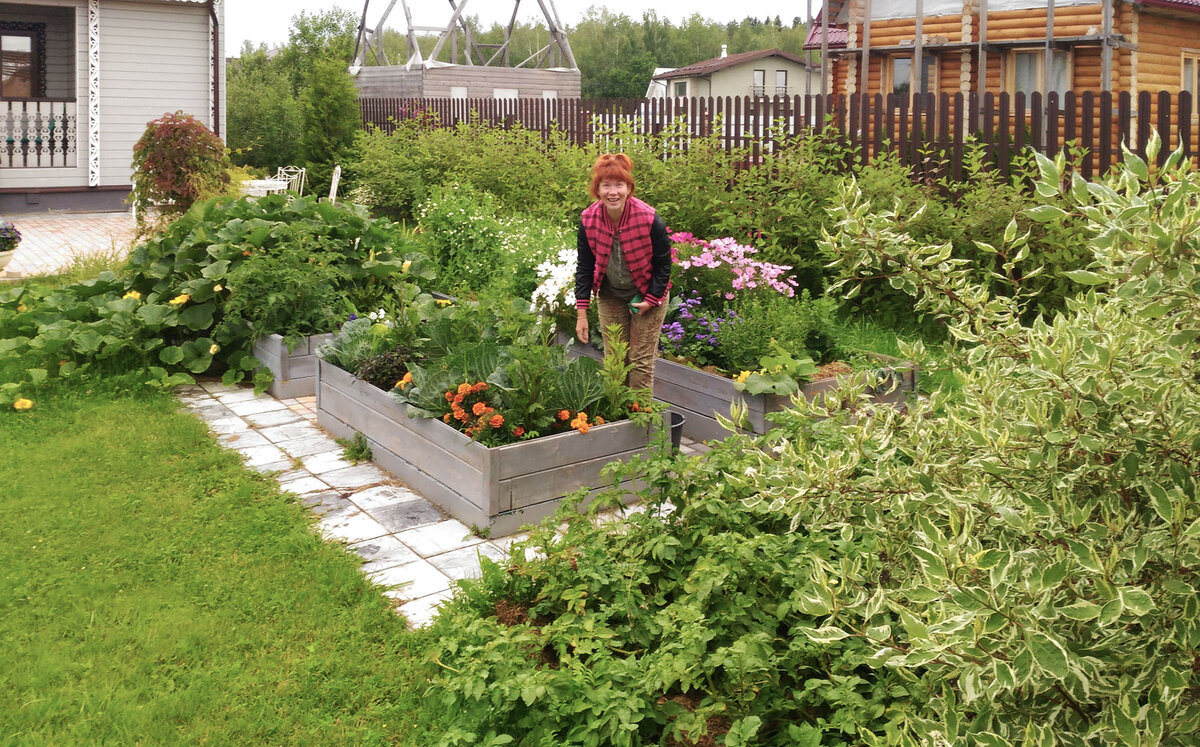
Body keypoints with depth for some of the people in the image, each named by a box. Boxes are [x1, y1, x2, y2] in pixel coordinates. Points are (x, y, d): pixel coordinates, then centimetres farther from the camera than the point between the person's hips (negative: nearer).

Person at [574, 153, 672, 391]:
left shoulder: (649, 219, -25)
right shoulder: (588, 220, -16)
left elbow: (663, 264, -10)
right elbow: (585, 267, -5)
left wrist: (652, 300, -14)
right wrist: (581, 314, -7)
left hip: (648, 297, -3)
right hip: (610, 297, 3)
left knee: (641, 362, -1)